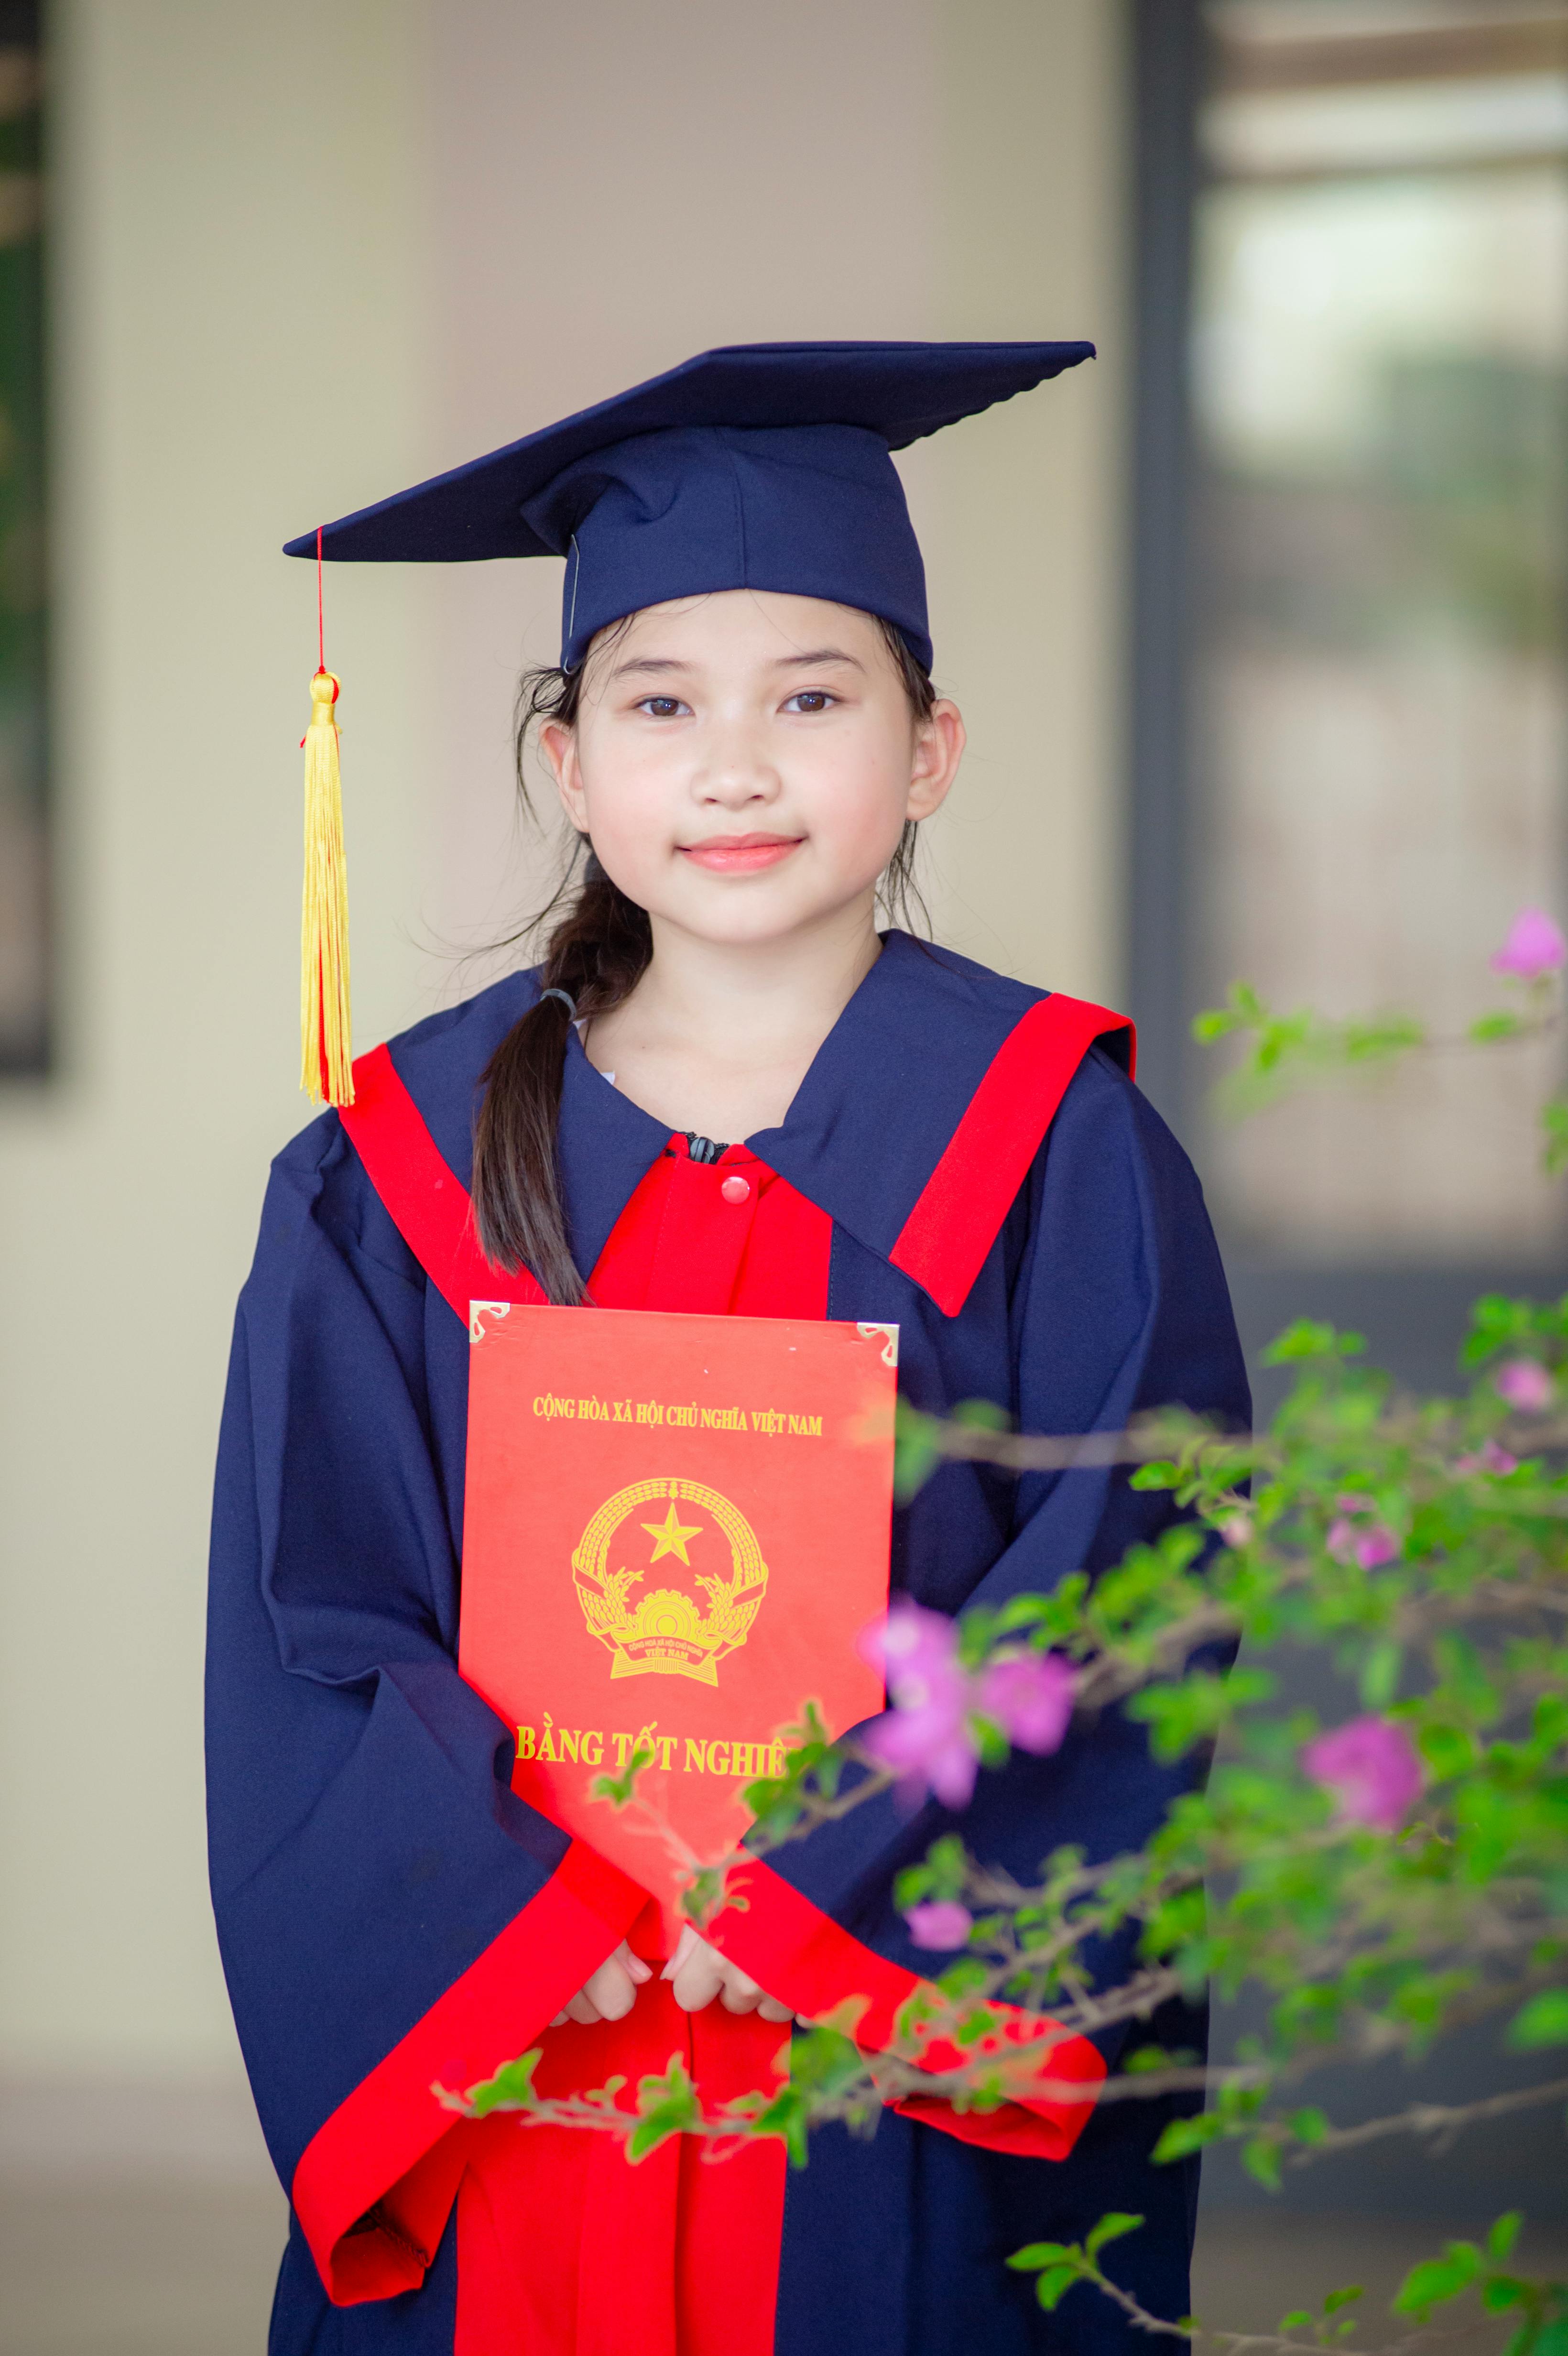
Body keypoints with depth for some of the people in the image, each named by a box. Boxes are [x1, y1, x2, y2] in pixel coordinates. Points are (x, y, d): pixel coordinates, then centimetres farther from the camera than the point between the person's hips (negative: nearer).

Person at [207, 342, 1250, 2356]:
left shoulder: (1058, 1153, -1)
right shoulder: (398, 1175, 3)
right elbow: (313, 1652, -2)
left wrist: (813, 1891, -15)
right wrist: (533, 1926, -15)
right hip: (492, 2099, 1)